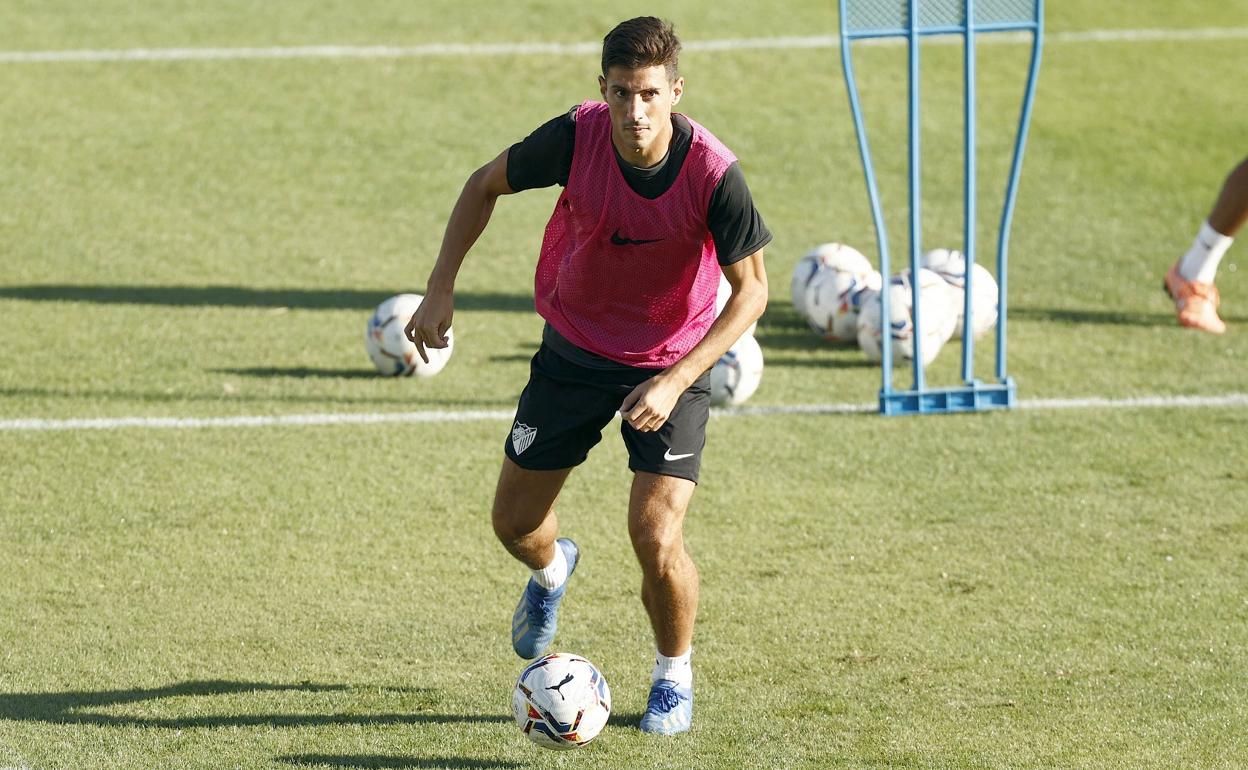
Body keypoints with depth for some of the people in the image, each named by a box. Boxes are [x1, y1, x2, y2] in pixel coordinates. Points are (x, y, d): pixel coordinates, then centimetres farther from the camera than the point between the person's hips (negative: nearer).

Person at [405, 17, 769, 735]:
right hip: (574, 348, 3)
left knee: (657, 537, -15)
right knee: (515, 523, 9)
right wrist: (442, 288, -5)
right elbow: (486, 184, -3)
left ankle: (674, 677, 14)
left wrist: (674, 382, -26)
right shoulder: (575, 138, -23)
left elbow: (752, 289, -18)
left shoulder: (713, 175, -29)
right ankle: (553, 570, 48)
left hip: (671, 364, -3)